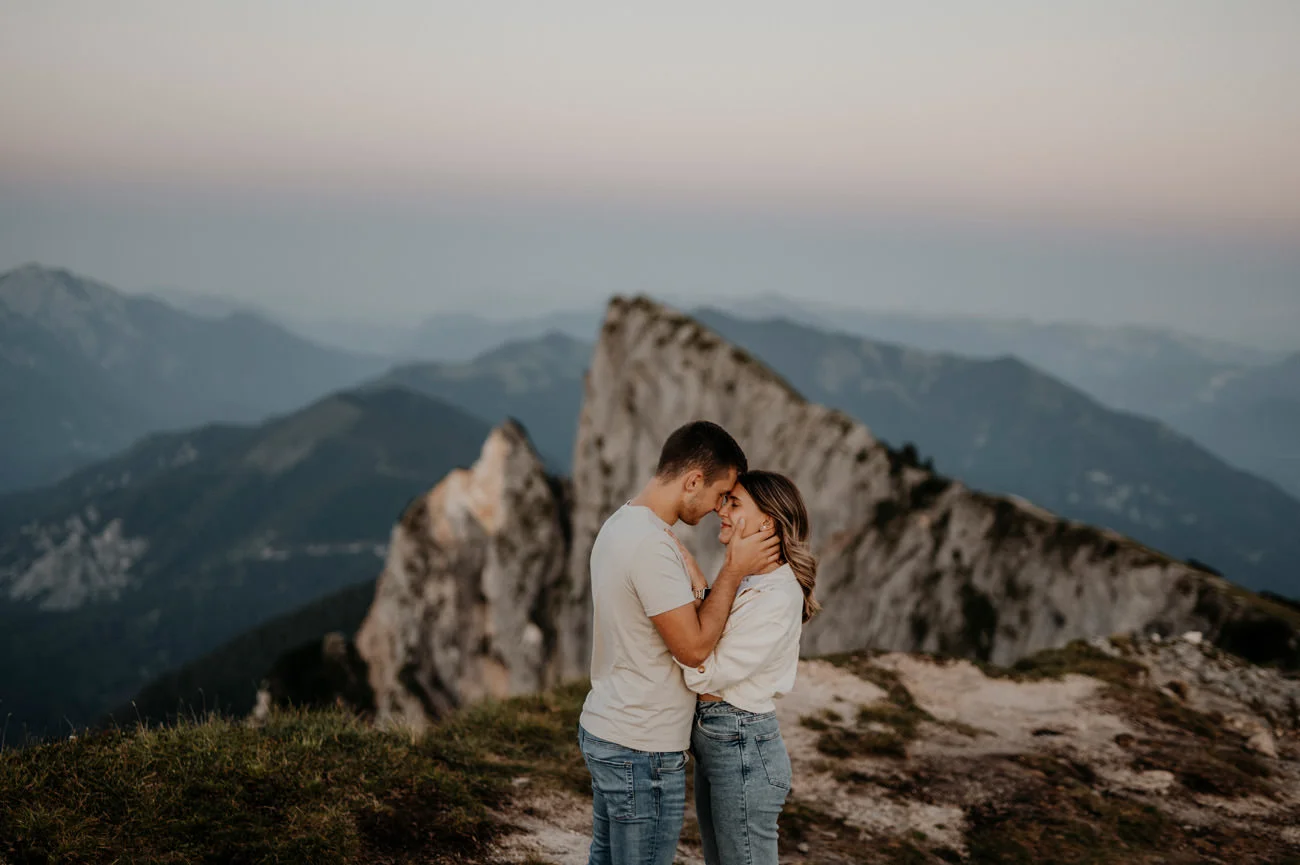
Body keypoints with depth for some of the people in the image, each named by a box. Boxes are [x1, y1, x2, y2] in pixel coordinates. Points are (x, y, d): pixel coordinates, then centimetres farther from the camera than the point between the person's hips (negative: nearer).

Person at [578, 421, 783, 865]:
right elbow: (694, 647, -19)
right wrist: (735, 569, -12)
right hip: (642, 750, -10)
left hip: (603, 729, 10)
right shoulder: (651, 545, -23)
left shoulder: (619, 525, 9)